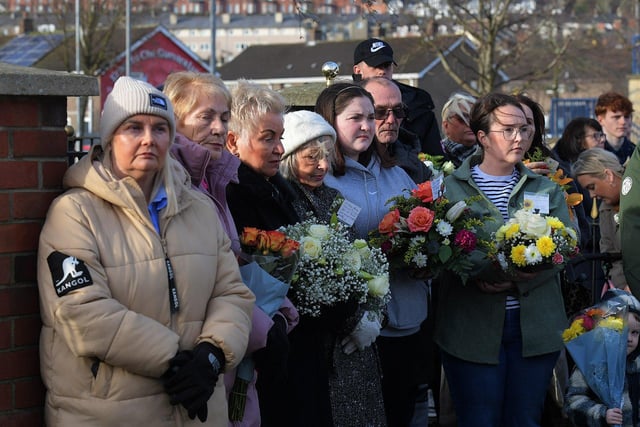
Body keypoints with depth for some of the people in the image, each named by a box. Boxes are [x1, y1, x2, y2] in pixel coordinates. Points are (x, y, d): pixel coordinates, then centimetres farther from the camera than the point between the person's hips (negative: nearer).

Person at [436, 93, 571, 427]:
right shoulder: (452, 188, 3)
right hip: (473, 326, -3)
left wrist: (518, 280, -16)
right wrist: (486, 272, -27)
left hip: (535, 326, 3)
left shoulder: (546, 189, 13)